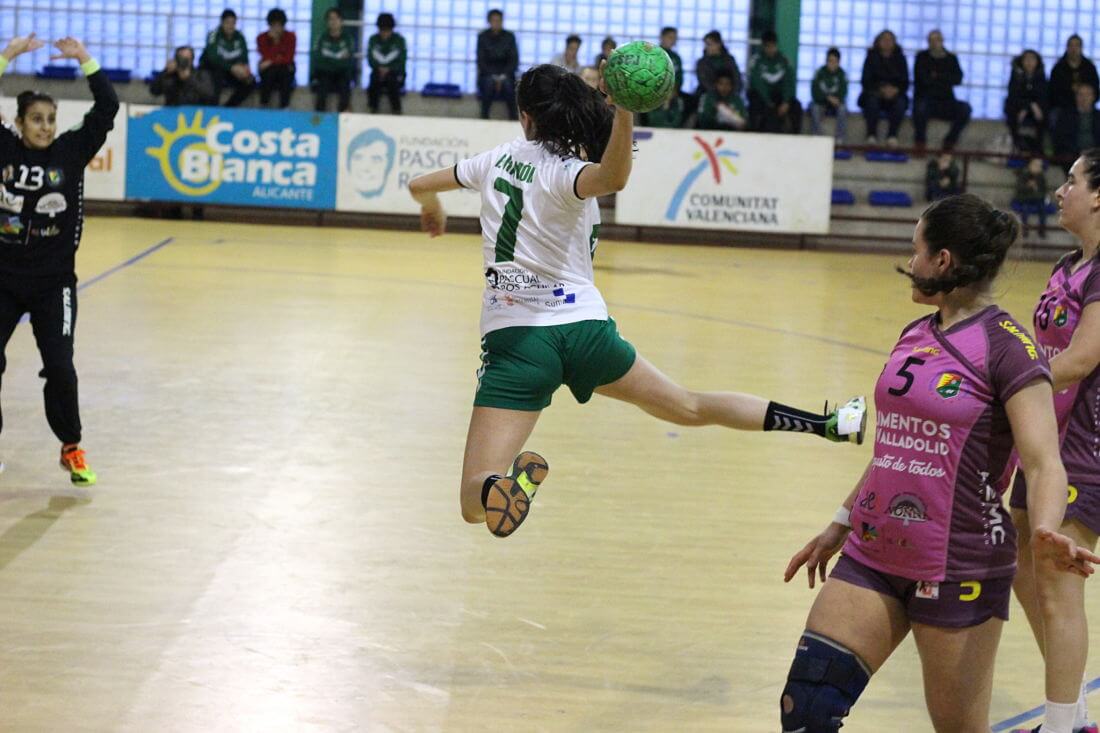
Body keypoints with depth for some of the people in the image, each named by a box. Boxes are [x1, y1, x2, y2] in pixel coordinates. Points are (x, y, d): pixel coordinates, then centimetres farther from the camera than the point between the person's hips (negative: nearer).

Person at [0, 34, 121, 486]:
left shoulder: (72, 150, -2)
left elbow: (107, 109, -10)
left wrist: (84, 59, -13)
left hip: (54, 283, 0)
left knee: (60, 368, -2)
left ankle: (71, 449, 17)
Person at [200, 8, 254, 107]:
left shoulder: (239, 37, -2)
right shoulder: (214, 35, -18)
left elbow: (244, 58, -4)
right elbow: (213, 58, -31)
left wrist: (244, 68, -28)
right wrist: (232, 68, -41)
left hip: (231, 71, 5)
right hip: (209, 69, -5)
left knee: (251, 82, -13)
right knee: (218, 74, -38)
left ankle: (229, 107, 0)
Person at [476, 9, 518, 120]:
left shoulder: (509, 37, 3)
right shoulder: (482, 37, 1)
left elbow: (514, 60, 1)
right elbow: (481, 60, -2)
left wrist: (504, 76, -14)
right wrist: (493, 76, -15)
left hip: (505, 72, 0)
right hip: (488, 72, 0)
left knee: (507, 83, -33)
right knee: (489, 82, -34)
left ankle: (513, 118, -29)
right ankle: (484, 117, -30)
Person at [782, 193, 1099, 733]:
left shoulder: (1007, 345, -11)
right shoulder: (914, 337, 12)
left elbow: (1044, 462, -19)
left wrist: (1044, 533, -38)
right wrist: (841, 526, 28)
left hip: (961, 568, -7)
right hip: (873, 556, 7)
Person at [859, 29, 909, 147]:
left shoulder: (900, 58, 6)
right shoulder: (872, 57, 2)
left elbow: (905, 83, 2)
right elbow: (866, 81, -5)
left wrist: (896, 90, -20)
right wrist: (881, 89, -21)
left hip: (894, 94, 1)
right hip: (875, 92, -1)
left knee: (900, 102, -32)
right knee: (872, 100, -35)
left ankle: (892, 135, -29)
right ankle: (872, 135, -31)